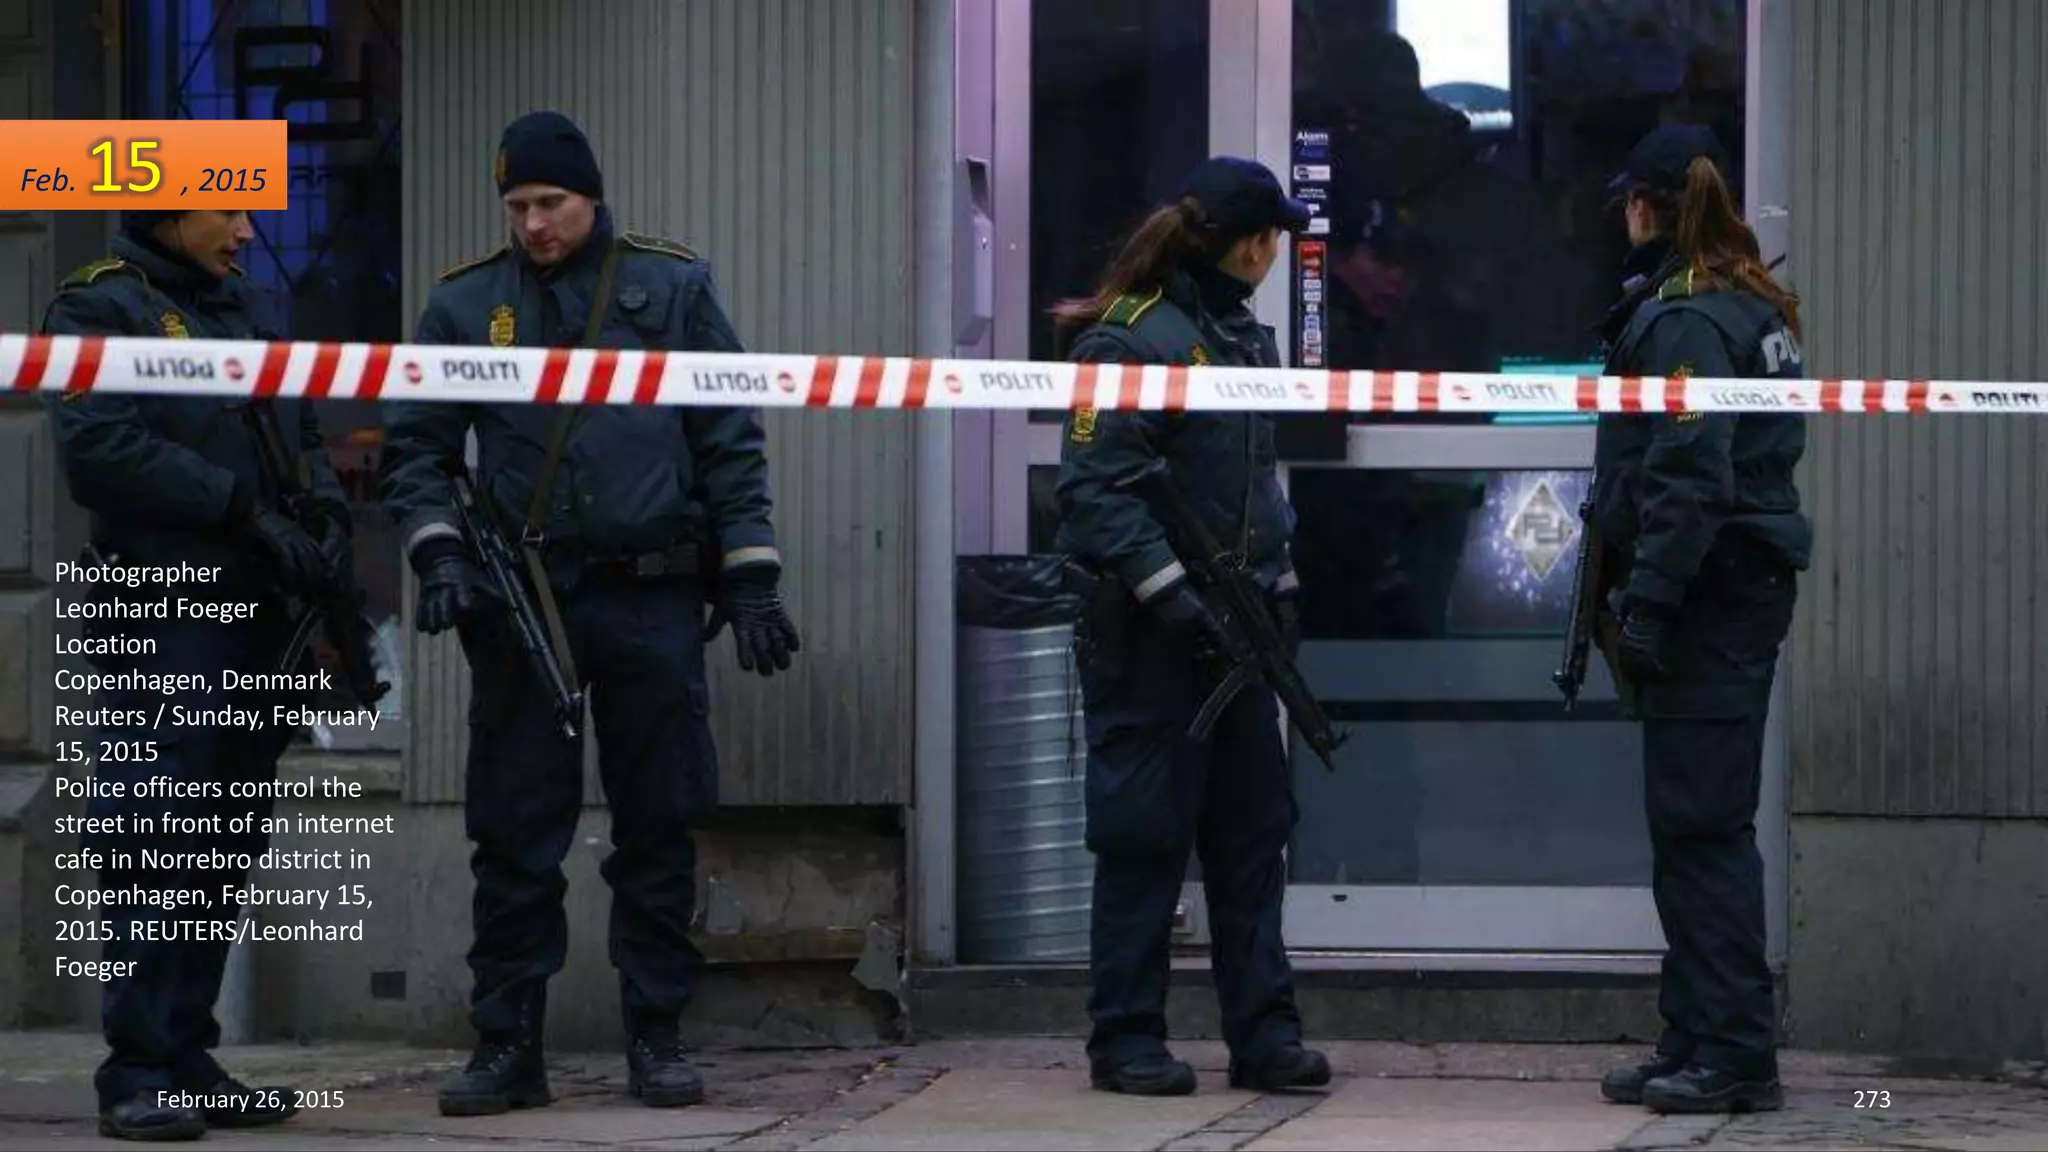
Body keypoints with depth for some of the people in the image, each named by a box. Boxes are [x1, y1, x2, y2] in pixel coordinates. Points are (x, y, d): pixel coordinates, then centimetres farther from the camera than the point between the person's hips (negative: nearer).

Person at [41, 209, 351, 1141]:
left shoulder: (256, 309, 18)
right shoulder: (96, 310, -4)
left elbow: (305, 435, 19)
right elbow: (100, 450, -17)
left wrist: (326, 514, -2)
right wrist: (246, 510, -17)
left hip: (262, 614, 7)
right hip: (162, 618, -7)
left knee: (224, 849, 9)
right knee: (157, 847, -9)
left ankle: (190, 1061, 14)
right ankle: (138, 1076, -7)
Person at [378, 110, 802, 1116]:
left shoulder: (671, 288, 4)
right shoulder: (465, 304, 6)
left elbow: (732, 442, 6)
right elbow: (414, 446, 9)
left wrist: (749, 578, 1)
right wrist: (437, 552, -6)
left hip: (652, 597, 0)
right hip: (519, 604, 1)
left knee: (658, 829, 4)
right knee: (514, 835, 2)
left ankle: (656, 1038, 13)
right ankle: (507, 1046, 9)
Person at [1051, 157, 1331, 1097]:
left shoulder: (1245, 338, 16)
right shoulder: (1131, 339, -12)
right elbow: (1095, 489, -17)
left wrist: (1279, 583, 16)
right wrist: (1169, 589, -22)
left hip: (1233, 621, 8)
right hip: (1149, 630, -8)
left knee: (1253, 825, 8)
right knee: (1145, 835, -3)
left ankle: (1263, 1032, 13)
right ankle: (1126, 1038, 5)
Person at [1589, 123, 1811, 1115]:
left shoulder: (1683, 319, -13)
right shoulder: (1753, 307, 17)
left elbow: (1688, 481, -20)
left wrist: (1647, 606, -19)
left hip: (1710, 591, -10)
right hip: (1750, 587, 10)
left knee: (1699, 827, -8)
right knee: (1695, 823, 14)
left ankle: (1731, 1053, -7)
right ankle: (1697, 1043, 19)